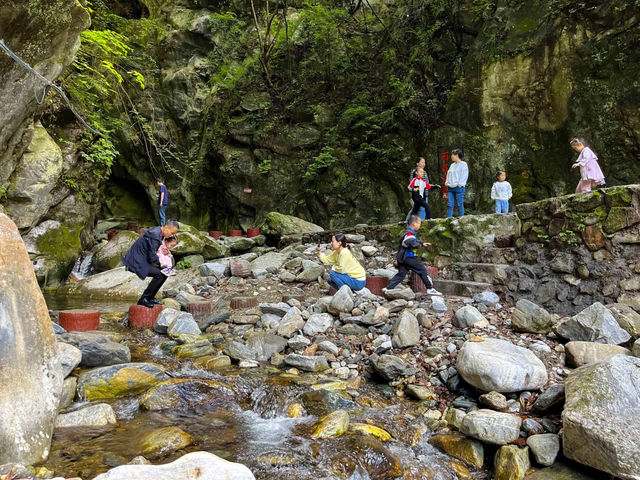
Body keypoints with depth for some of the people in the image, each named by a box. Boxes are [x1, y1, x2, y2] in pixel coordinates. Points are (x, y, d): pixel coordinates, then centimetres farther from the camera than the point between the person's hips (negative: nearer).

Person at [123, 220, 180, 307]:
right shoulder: (154, 235, -25)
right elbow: (152, 257, -24)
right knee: (159, 274, -23)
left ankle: (150, 297, 14)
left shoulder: (159, 233, 7)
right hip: (136, 262, -10)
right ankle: (143, 299, -9)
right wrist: (160, 262, -6)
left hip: (143, 260, 10)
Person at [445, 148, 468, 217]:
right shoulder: (452, 165, 21)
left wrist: (460, 184, -15)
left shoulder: (463, 164, -1)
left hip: (459, 187, -7)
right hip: (450, 188, 7)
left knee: (460, 204, -3)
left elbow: (464, 176, -7)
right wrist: (447, 183, 10)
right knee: (450, 204, 1)